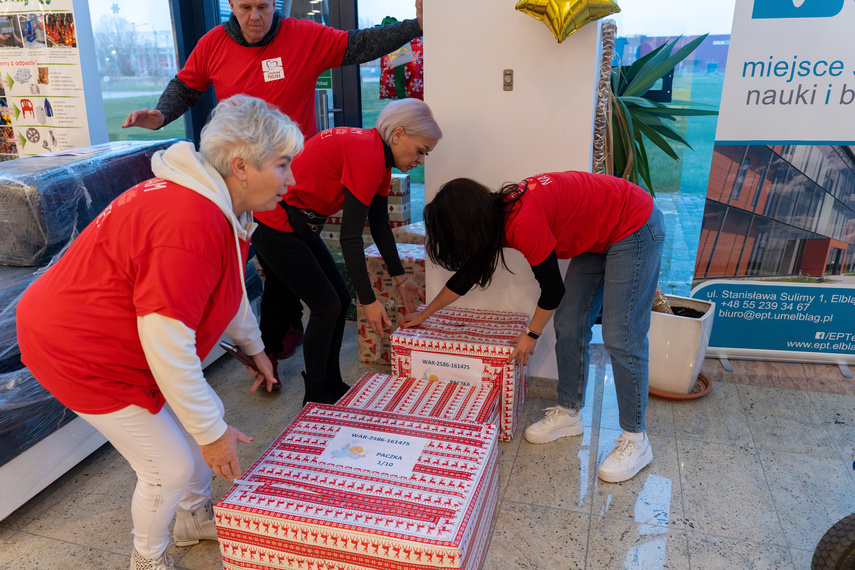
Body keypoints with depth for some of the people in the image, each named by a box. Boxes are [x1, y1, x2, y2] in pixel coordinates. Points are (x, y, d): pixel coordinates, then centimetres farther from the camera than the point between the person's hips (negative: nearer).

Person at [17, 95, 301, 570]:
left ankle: (196, 518, 43)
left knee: (196, 427, 16)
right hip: (79, 351, -9)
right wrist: (213, 432, -23)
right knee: (171, 467, -1)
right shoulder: (189, 225, -35)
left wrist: (254, 348, 27)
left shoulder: (224, 208, -1)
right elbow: (167, 344, -33)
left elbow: (230, 289, 16)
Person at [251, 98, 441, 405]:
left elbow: (380, 223, 12)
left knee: (340, 298, 11)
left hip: (300, 225, 10)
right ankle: (315, 401, 12)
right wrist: (369, 300, -22)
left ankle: (332, 388, 25)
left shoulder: (379, 156, 6)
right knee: (327, 307, -4)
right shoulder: (367, 156, -25)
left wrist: (400, 278, 12)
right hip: (274, 224, -10)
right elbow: (350, 236, -26)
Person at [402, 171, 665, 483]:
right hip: (598, 237, 9)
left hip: (635, 229, -9)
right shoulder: (497, 215, -4)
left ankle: (636, 440, 1)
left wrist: (531, 335, -5)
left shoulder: (523, 223, -32)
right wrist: (424, 314, 19)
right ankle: (568, 412, 20)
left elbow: (553, 289, -21)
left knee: (620, 337, -10)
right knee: (569, 326, 7)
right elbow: (466, 275, 10)